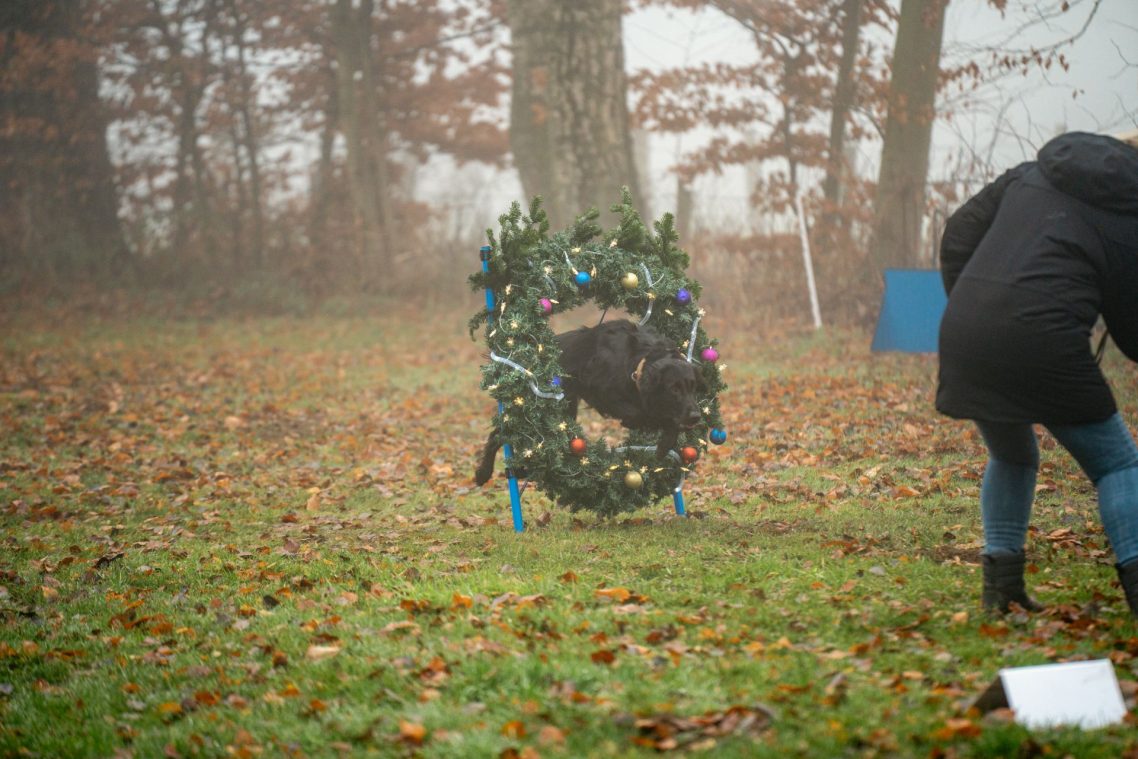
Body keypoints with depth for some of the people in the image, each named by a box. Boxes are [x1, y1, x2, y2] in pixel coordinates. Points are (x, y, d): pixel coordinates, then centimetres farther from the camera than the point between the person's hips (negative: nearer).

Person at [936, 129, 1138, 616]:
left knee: (1010, 458, 27)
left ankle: (1000, 583, 21)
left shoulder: (1028, 176, 21)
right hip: (1043, 339, -6)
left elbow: (958, 235, 20)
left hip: (963, 334, 6)